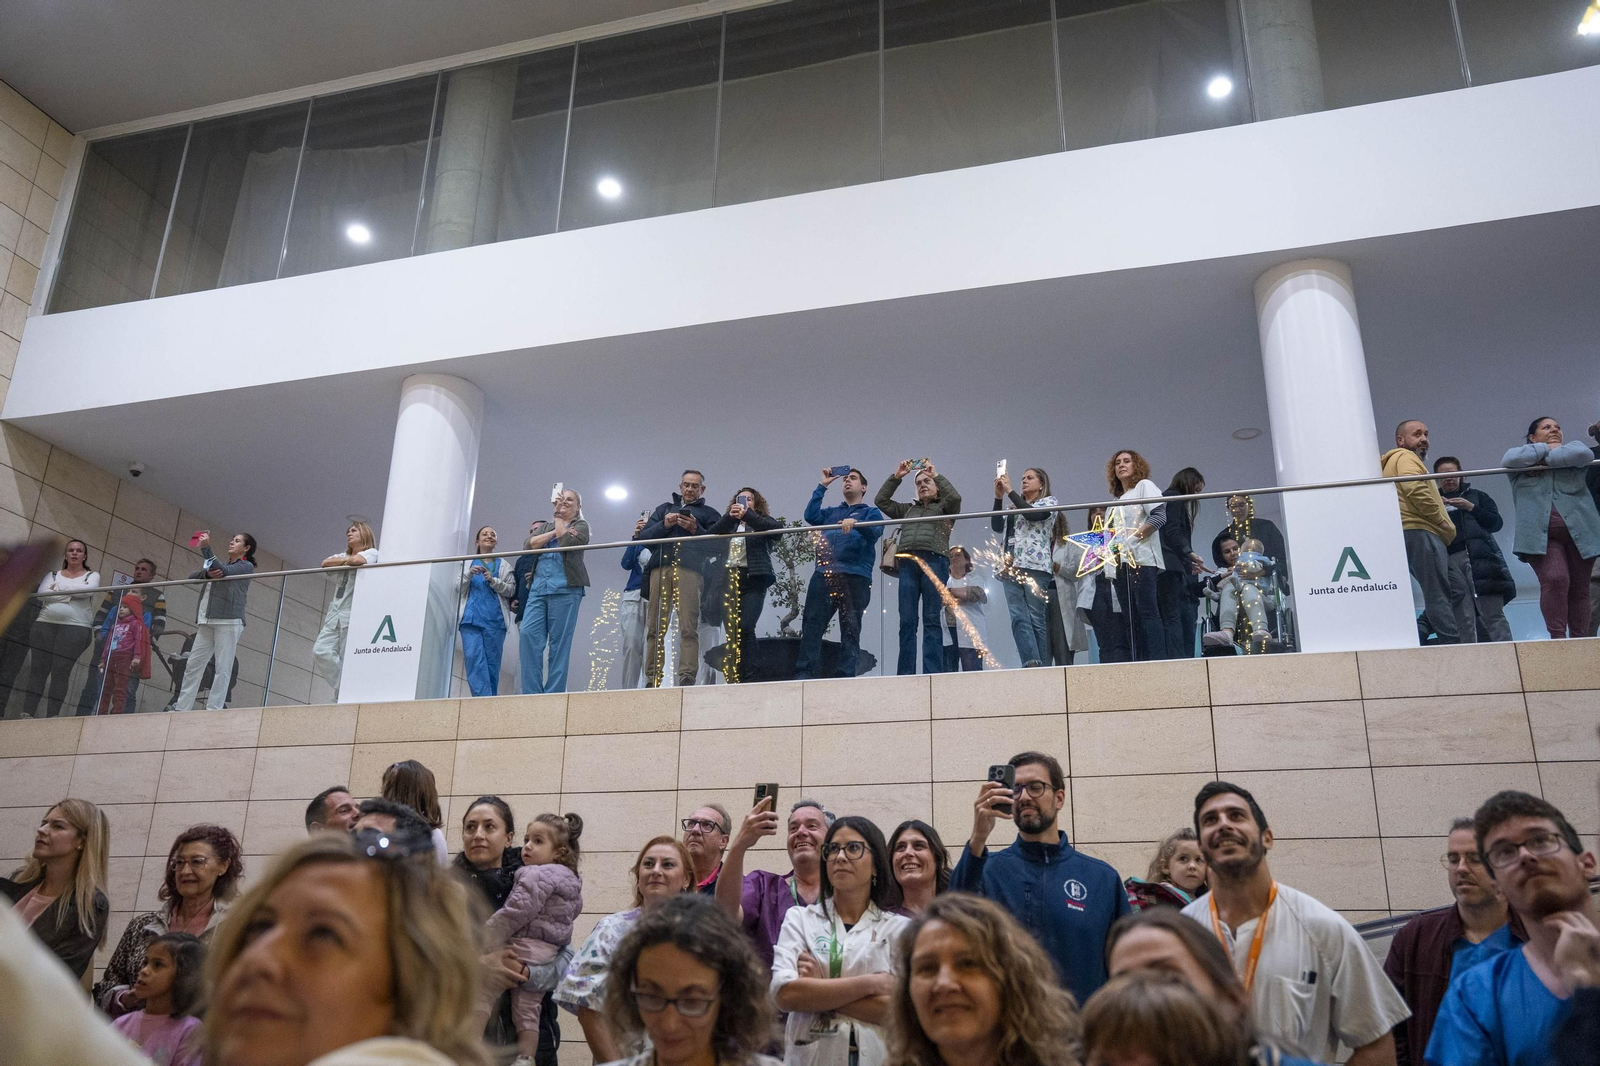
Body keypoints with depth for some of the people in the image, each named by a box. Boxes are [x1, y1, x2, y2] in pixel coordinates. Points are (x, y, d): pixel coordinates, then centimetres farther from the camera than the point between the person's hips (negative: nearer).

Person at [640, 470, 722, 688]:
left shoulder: (709, 514, 24)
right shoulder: (664, 509, 31)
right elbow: (643, 536, 19)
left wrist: (696, 529, -5)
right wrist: (664, 525, 3)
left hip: (690, 569, -2)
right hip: (660, 568, 2)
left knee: (688, 627, -14)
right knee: (656, 627, -5)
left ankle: (687, 678, -18)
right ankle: (652, 680, -5)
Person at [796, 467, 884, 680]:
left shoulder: (871, 512, 18)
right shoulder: (832, 512, 30)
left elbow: (875, 532, -3)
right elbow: (811, 516, 10)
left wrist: (855, 523, -24)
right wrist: (822, 486, 13)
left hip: (855, 576, -3)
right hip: (823, 575, 3)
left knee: (850, 629, -4)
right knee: (811, 625, -8)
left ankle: (846, 676, -5)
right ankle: (804, 674, -10)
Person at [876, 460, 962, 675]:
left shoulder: (944, 508, 21)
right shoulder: (908, 509, 31)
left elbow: (955, 497, -1)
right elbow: (881, 500, 26)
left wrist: (935, 475, 9)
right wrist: (896, 477, 20)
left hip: (934, 560, -3)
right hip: (907, 562, 3)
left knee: (931, 621, -10)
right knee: (907, 622, -5)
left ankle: (933, 674, -14)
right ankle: (905, 674, -8)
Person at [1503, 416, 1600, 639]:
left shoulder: (1572, 446, 22)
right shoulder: (1522, 452, 19)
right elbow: (1509, 460, -8)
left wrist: (1547, 458, 1)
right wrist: (1546, 448, 2)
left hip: (1579, 532, 2)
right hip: (1541, 535, -2)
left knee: (1579, 588, 2)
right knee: (1555, 579, -20)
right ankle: (1557, 637, -18)